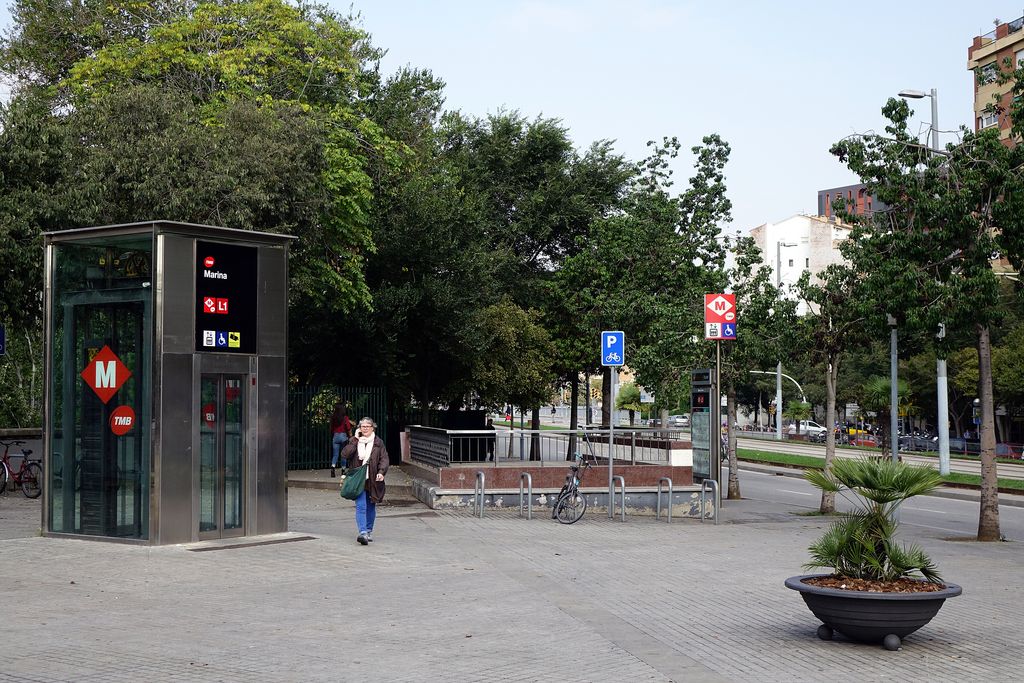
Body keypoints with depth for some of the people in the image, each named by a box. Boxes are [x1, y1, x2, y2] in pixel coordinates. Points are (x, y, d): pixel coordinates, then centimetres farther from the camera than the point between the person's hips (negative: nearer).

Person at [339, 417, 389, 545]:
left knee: (371, 507, 13)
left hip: (373, 480, 1)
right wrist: (355, 440, -11)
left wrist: (381, 472, -16)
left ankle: (369, 531, 28)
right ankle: (363, 533, -22)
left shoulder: (378, 442, 5)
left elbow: (384, 459, 0)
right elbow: (345, 454, -10)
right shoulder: (354, 441, 5)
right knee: (361, 506, -14)